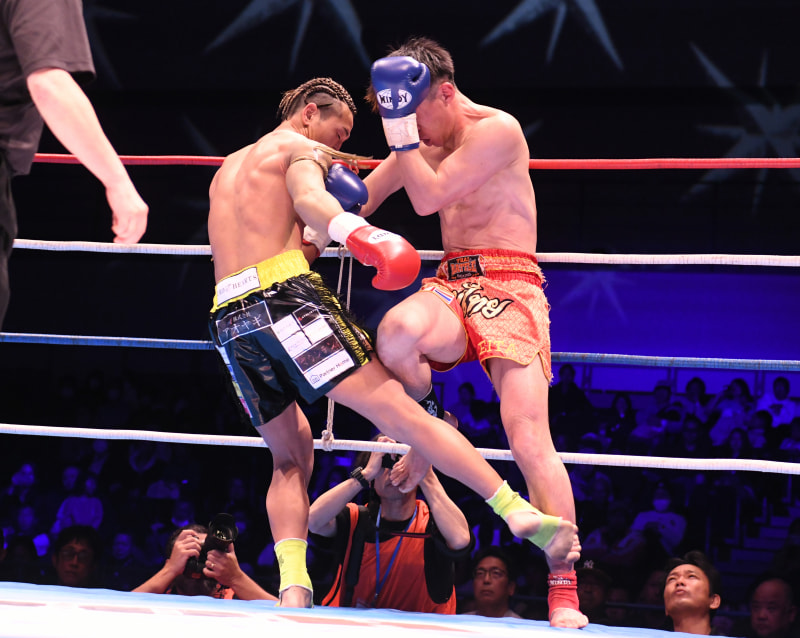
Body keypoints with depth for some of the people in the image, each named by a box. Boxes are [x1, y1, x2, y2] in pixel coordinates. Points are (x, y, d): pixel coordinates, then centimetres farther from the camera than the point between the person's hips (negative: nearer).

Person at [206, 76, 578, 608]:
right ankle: (519, 512, -18)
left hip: (229, 319, 7)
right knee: (398, 408, -13)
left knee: (291, 457, 15)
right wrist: (356, 232, -35)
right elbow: (309, 198, -16)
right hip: (287, 298, -7)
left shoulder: (227, 170, 32)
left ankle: (292, 590, -4)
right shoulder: (298, 148, 8)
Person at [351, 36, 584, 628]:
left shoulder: (497, 130, -7)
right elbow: (361, 199, 26)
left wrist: (401, 130, -14)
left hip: (506, 288, -5)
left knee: (530, 440, -18)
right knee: (397, 330, -34)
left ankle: (565, 593, -17)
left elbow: (428, 197, -15)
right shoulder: (427, 138, 17)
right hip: (451, 287, 5)